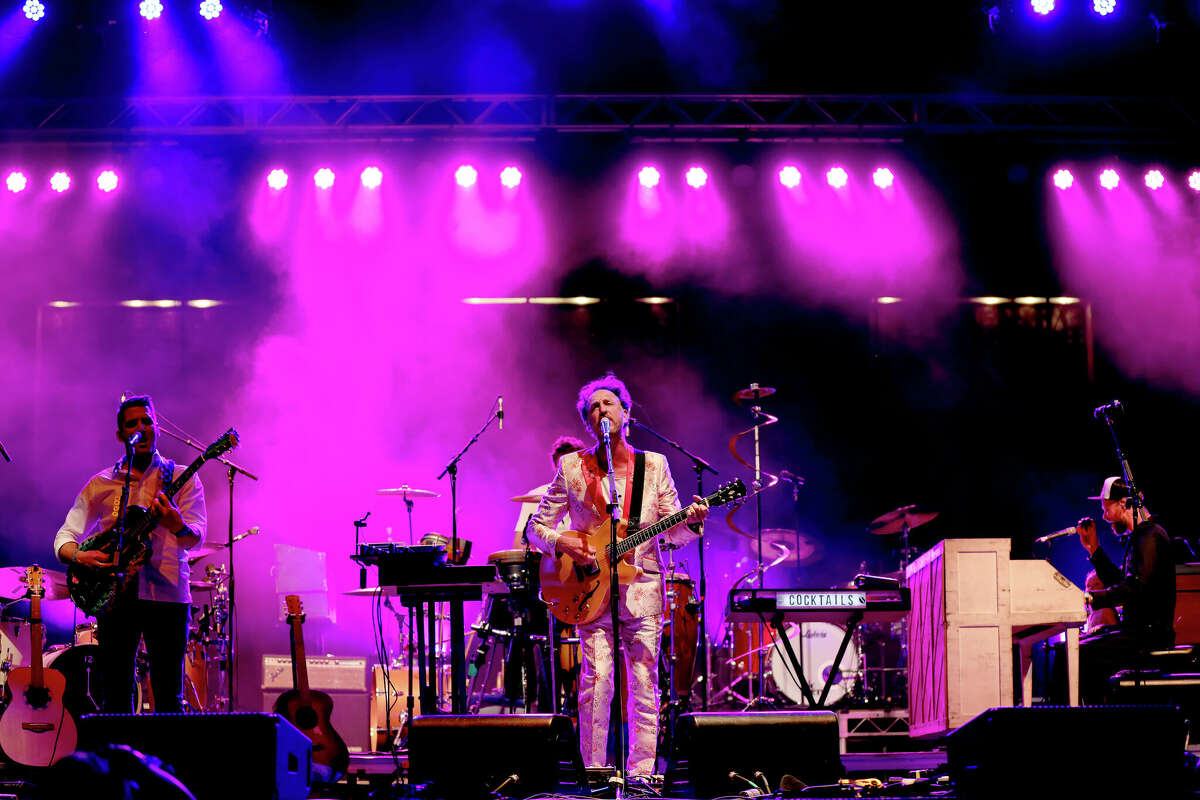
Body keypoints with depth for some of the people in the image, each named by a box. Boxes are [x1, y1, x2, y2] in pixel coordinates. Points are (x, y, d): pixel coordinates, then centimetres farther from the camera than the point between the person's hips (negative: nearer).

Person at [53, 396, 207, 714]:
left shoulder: (182, 479, 7)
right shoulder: (101, 484, 12)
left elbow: (195, 537, -7)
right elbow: (64, 538, 9)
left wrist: (178, 527, -31)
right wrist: (79, 556, -14)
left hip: (166, 592, -1)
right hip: (115, 595, 2)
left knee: (169, 697, -3)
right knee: (116, 696, -1)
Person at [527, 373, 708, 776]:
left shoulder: (654, 465, 9)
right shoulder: (572, 467, 5)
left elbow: (673, 532, 8)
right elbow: (537, 527, 9)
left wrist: (692, 522, -14)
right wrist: (562, 543, -11)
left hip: (643, 588, 1)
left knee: (644, 683, 0)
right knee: (597, 680, -11)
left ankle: (640, 773, 8)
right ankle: (593, 774, -1)